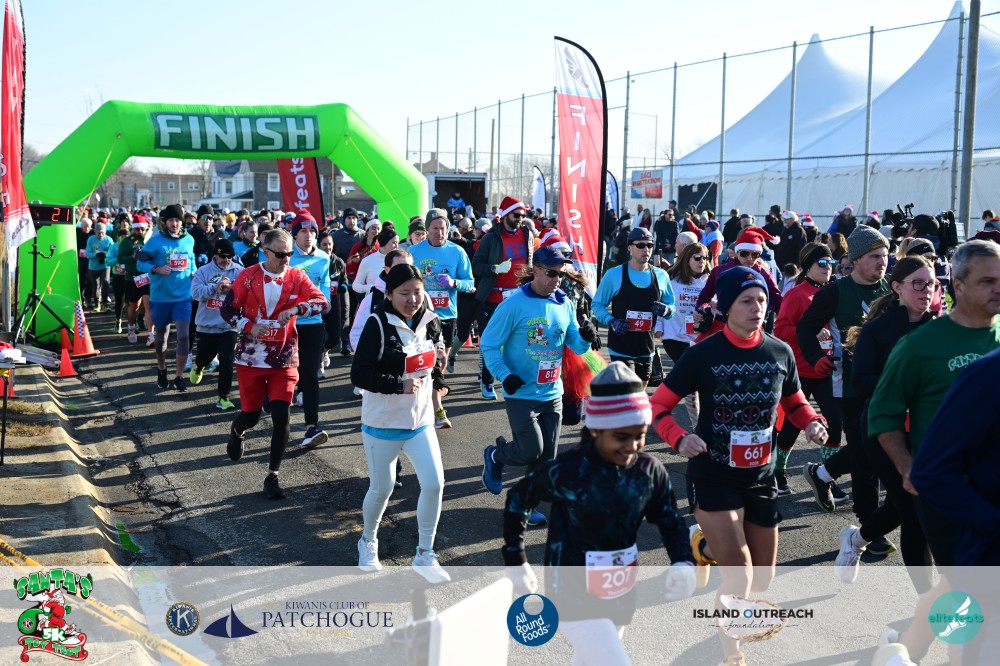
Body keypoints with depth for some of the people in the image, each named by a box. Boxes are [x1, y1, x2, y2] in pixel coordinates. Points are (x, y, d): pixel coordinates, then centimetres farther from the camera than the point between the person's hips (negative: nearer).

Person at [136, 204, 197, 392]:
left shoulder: (189, 240, 3)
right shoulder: (155, 241, -8)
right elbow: (140, 263, -5)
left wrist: (193, 274, 5)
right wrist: (156, 269, -21)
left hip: (183, 296, 1)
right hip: (160, 296, -1)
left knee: (183, 335, -9)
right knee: (161, 336, 14)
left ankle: (179, 376, 2)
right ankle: (161, 369, 36)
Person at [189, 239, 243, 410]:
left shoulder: (239, 271, -2)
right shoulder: (203, 271, -1)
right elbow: (196, 293, -13)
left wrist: (231, 288, -30)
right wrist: (215, 287, -24)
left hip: (229, 326, -1)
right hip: (207, 324, 1)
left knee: (227, 362, -4)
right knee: (204, 357, 18)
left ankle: (223, 397, 6)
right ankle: (198, 367, 55)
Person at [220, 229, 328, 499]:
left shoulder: (297, 277, -2)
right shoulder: (248, 276, -5)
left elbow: (322, 302, -12)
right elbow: (228, 309, -1)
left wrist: (297, 308, -29)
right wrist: (249, 326, -18)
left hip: (284, 358, 0)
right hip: (251, 357, 0)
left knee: (281, 415, -8)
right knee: (251, 415, 9)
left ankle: (273, 475, 6)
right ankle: (236, 431, 49)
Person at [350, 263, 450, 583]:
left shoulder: (430, 321, 0)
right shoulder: (378, 324, -17)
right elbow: (359, 374, -22)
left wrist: (440, 354, 0)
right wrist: (399, 385, -29)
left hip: (420, 420, 4)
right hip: (382, 423, -4)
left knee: (434, 483, -6)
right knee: (382, 488, 10)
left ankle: (425, 555, 11)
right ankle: (368, 541, 40)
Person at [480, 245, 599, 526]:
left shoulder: (565, 304, 3)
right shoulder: (515, 304, -14)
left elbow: (576, 346, 7)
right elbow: (489, 344, -10)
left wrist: (586, 337, -16)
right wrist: (505, 375, -21)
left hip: (552, 394, 6)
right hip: (521, 394, -5)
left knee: (546, 458, 9)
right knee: (531, 451, -10)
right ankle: (495, 455, 21)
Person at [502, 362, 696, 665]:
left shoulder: (650, 471, -9)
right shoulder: (566, 471, -22)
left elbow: (671, 522, 3)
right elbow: (517, 499, -6)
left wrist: (683, 564, -16)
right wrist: (516, 562, -3)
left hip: (620, 595, 6)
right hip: (574, 597, -5)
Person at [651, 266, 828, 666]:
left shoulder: (781, 353, -2)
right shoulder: (703, 354, -13)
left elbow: (794, 403, 13)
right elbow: (659, 405, -8)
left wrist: (813, 422, -9)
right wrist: (679, 438, -28)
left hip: (761, 477, 5)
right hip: (713, 476, -5)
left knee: (763, 581, 13)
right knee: (739, 580, -11)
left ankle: (707, 544, 44)